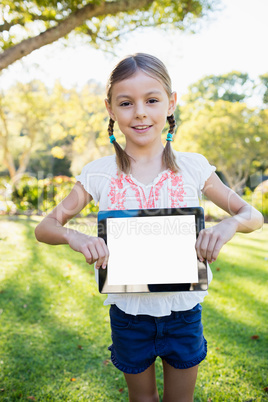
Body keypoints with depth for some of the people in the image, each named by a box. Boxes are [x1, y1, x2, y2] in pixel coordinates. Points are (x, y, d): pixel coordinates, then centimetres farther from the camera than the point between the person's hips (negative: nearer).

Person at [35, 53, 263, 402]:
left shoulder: (193, 167, -8)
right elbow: (44, 228, -4)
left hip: (184, 311, 0)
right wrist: (73, 236, -27)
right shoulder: (99, 174, -9)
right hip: (129, 312, 0)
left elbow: (254, 215, -1)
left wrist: (231, 223, -24)